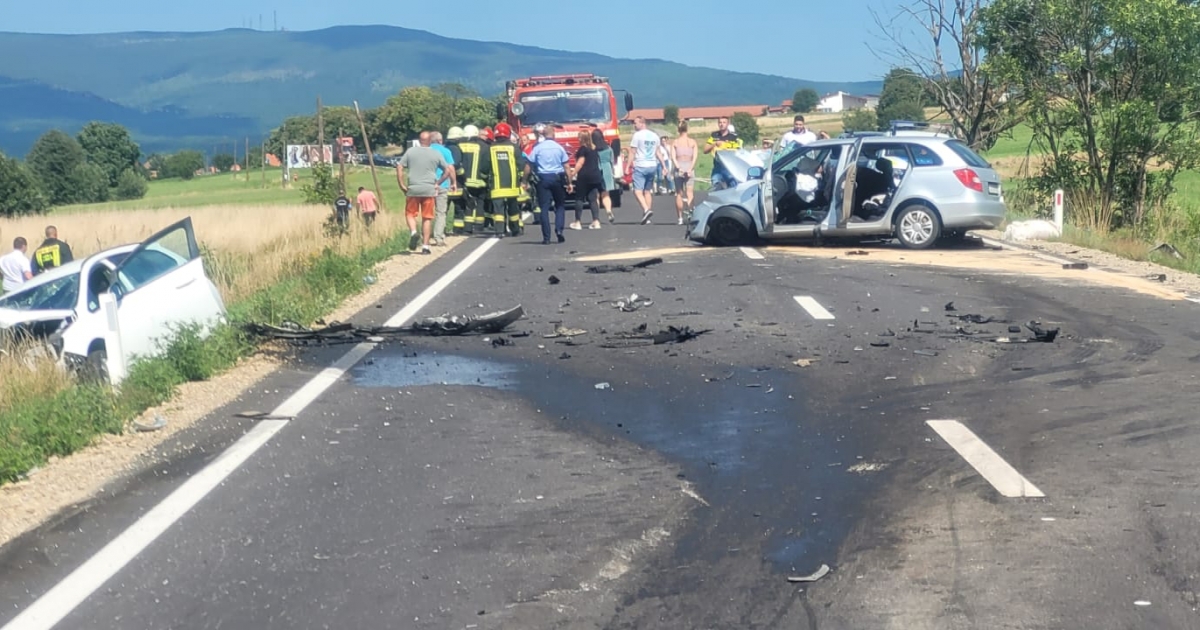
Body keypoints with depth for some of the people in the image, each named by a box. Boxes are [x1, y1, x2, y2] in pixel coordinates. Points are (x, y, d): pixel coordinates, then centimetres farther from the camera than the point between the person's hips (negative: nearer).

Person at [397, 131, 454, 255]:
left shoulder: (410, 152, 5)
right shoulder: (436, 154, 5)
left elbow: (399, 168, 0)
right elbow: (448, 171, 6)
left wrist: (402, 185, 5)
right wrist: (438, 183, 12)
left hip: (413, 189, 0)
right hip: (429, 190, 0)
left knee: (410, 213, 14)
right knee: (427, 218, 5)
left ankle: (414, 232, -14)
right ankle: (425, 246, 3)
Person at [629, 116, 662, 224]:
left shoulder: (637, 135, -8)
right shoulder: (654, 136, 11)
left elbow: (632, 152, -10)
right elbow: (657, 153, 16)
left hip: (640, 166, -7)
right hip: (652, 166, 7)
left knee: (638, 191, -9)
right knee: (648, 191, 13)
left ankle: (646, 210, -28)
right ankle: (646, 215, 12)